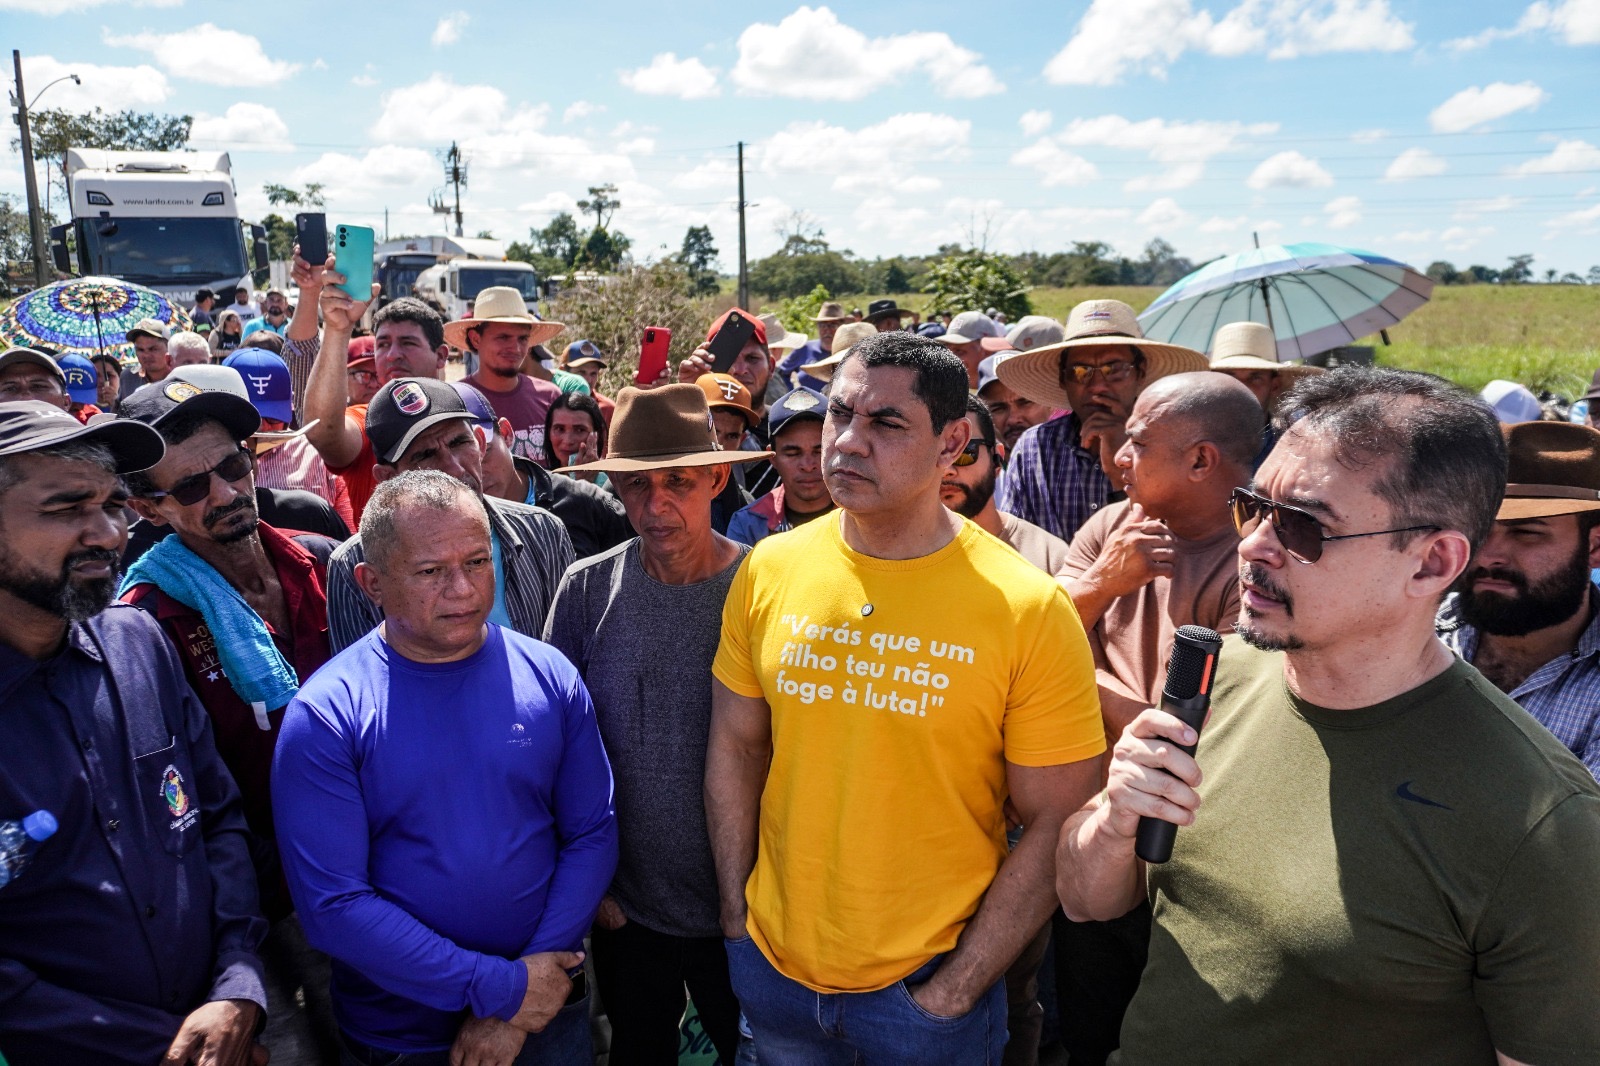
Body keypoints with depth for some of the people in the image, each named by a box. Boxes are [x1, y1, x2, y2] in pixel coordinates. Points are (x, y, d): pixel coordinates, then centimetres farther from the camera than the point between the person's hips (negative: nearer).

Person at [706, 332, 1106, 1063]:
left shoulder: (1030, 610, -17)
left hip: (929, 985, -3)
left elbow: (1055, 826, -12)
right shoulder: (768, 571, -7)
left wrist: (954, 993, -11)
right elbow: (736, 745, 3)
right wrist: (737, 919, 1)